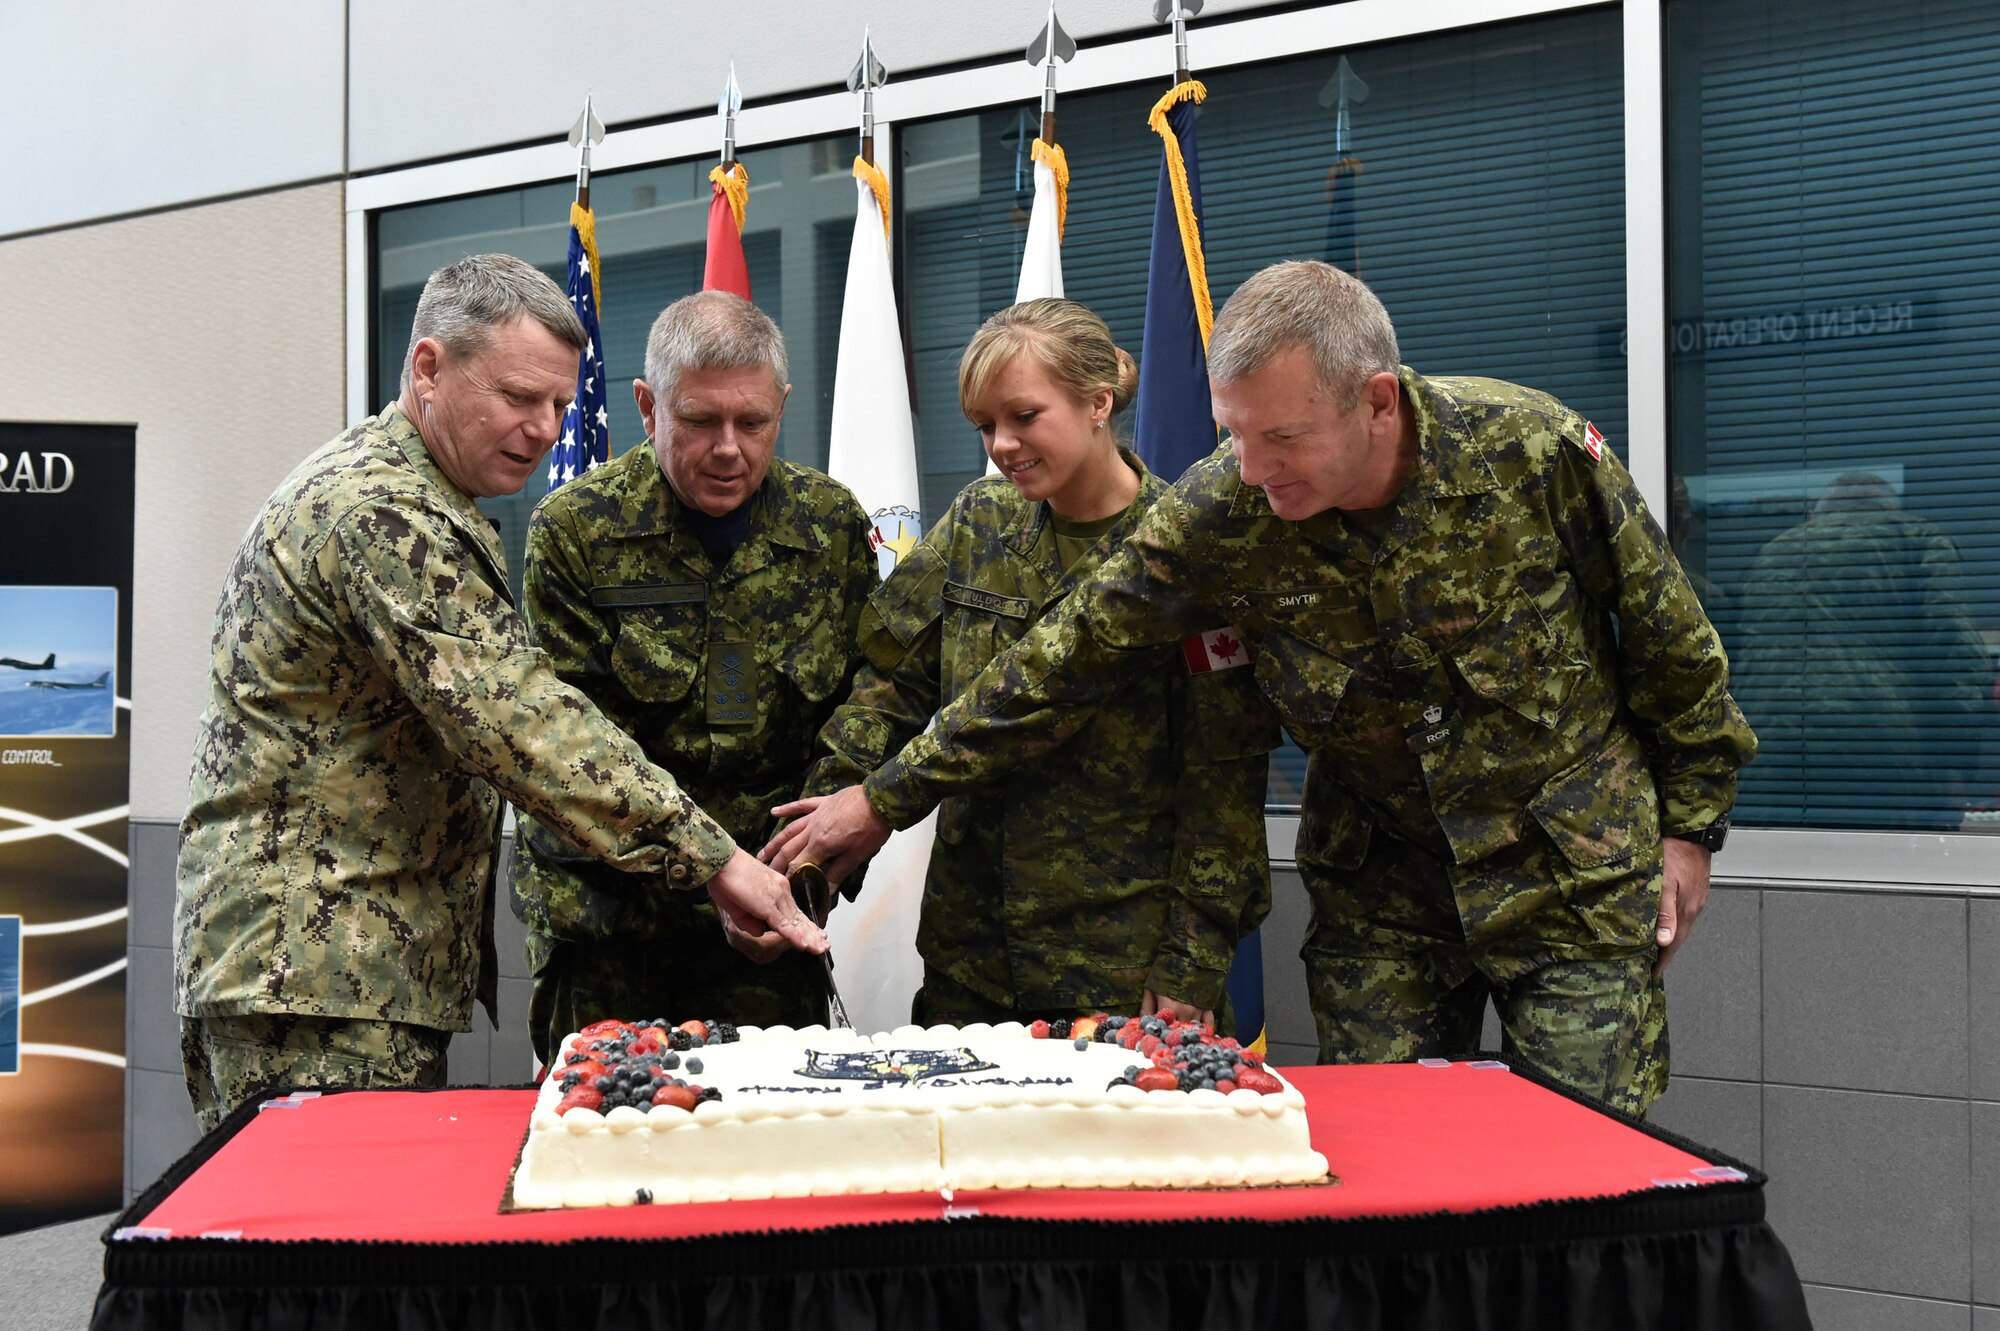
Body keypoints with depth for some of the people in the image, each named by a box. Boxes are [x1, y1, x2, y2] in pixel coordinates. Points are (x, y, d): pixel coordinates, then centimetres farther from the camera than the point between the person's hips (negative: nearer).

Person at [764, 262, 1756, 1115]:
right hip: (1378, 888, 2)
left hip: (1580, 875, -1)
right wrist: (884, 800, -5)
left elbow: (1666, 634, -4)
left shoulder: (1535, 451, -19)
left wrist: (1688, 822, 3)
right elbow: (1062, 664, -8)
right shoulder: (1220, 514, -16)